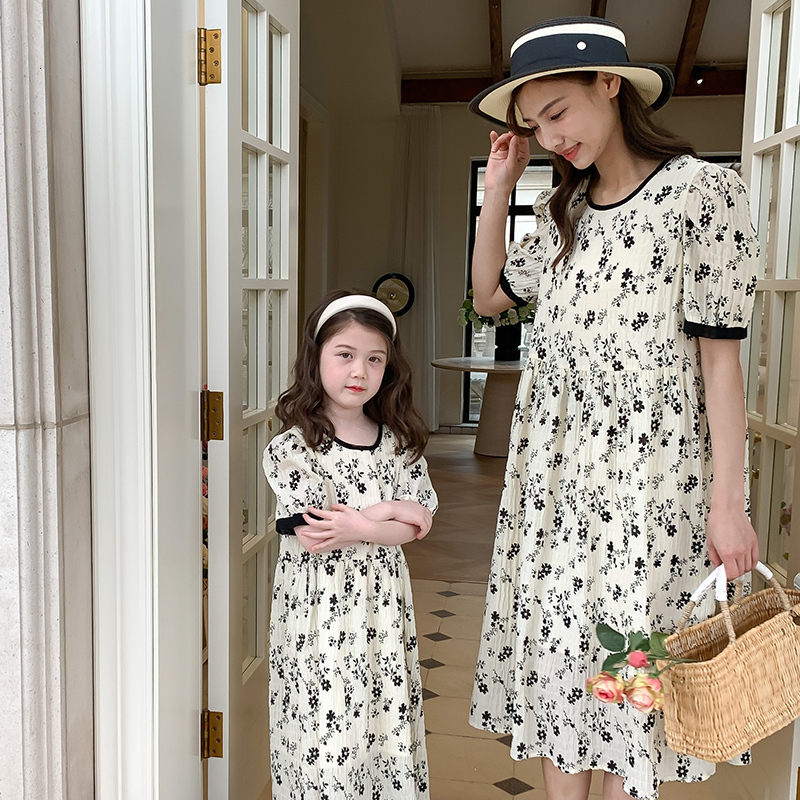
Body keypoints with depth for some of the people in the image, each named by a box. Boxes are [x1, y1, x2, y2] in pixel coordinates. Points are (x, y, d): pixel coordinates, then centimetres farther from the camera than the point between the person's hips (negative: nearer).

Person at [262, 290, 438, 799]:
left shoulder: (398, 442, 5)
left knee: (386, 716, 10)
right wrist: (387, 512, -13)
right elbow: (309, 535, -16)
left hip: (382, 604, 4)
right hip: (321, 610, -4)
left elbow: (419, 525, 0)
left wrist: (356, 525, -15)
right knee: (325, 725, 2)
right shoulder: (294, 446, -9)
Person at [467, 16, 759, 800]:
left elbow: (719, 353, -9)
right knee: (554, 645, 9)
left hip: (648, 464, -5)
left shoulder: (701, 192, -7)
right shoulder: (562, 210, 12)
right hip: (554, 464, 6)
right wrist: (497, 190, 10)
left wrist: (727, 500, -12)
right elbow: (490, 296, 20)